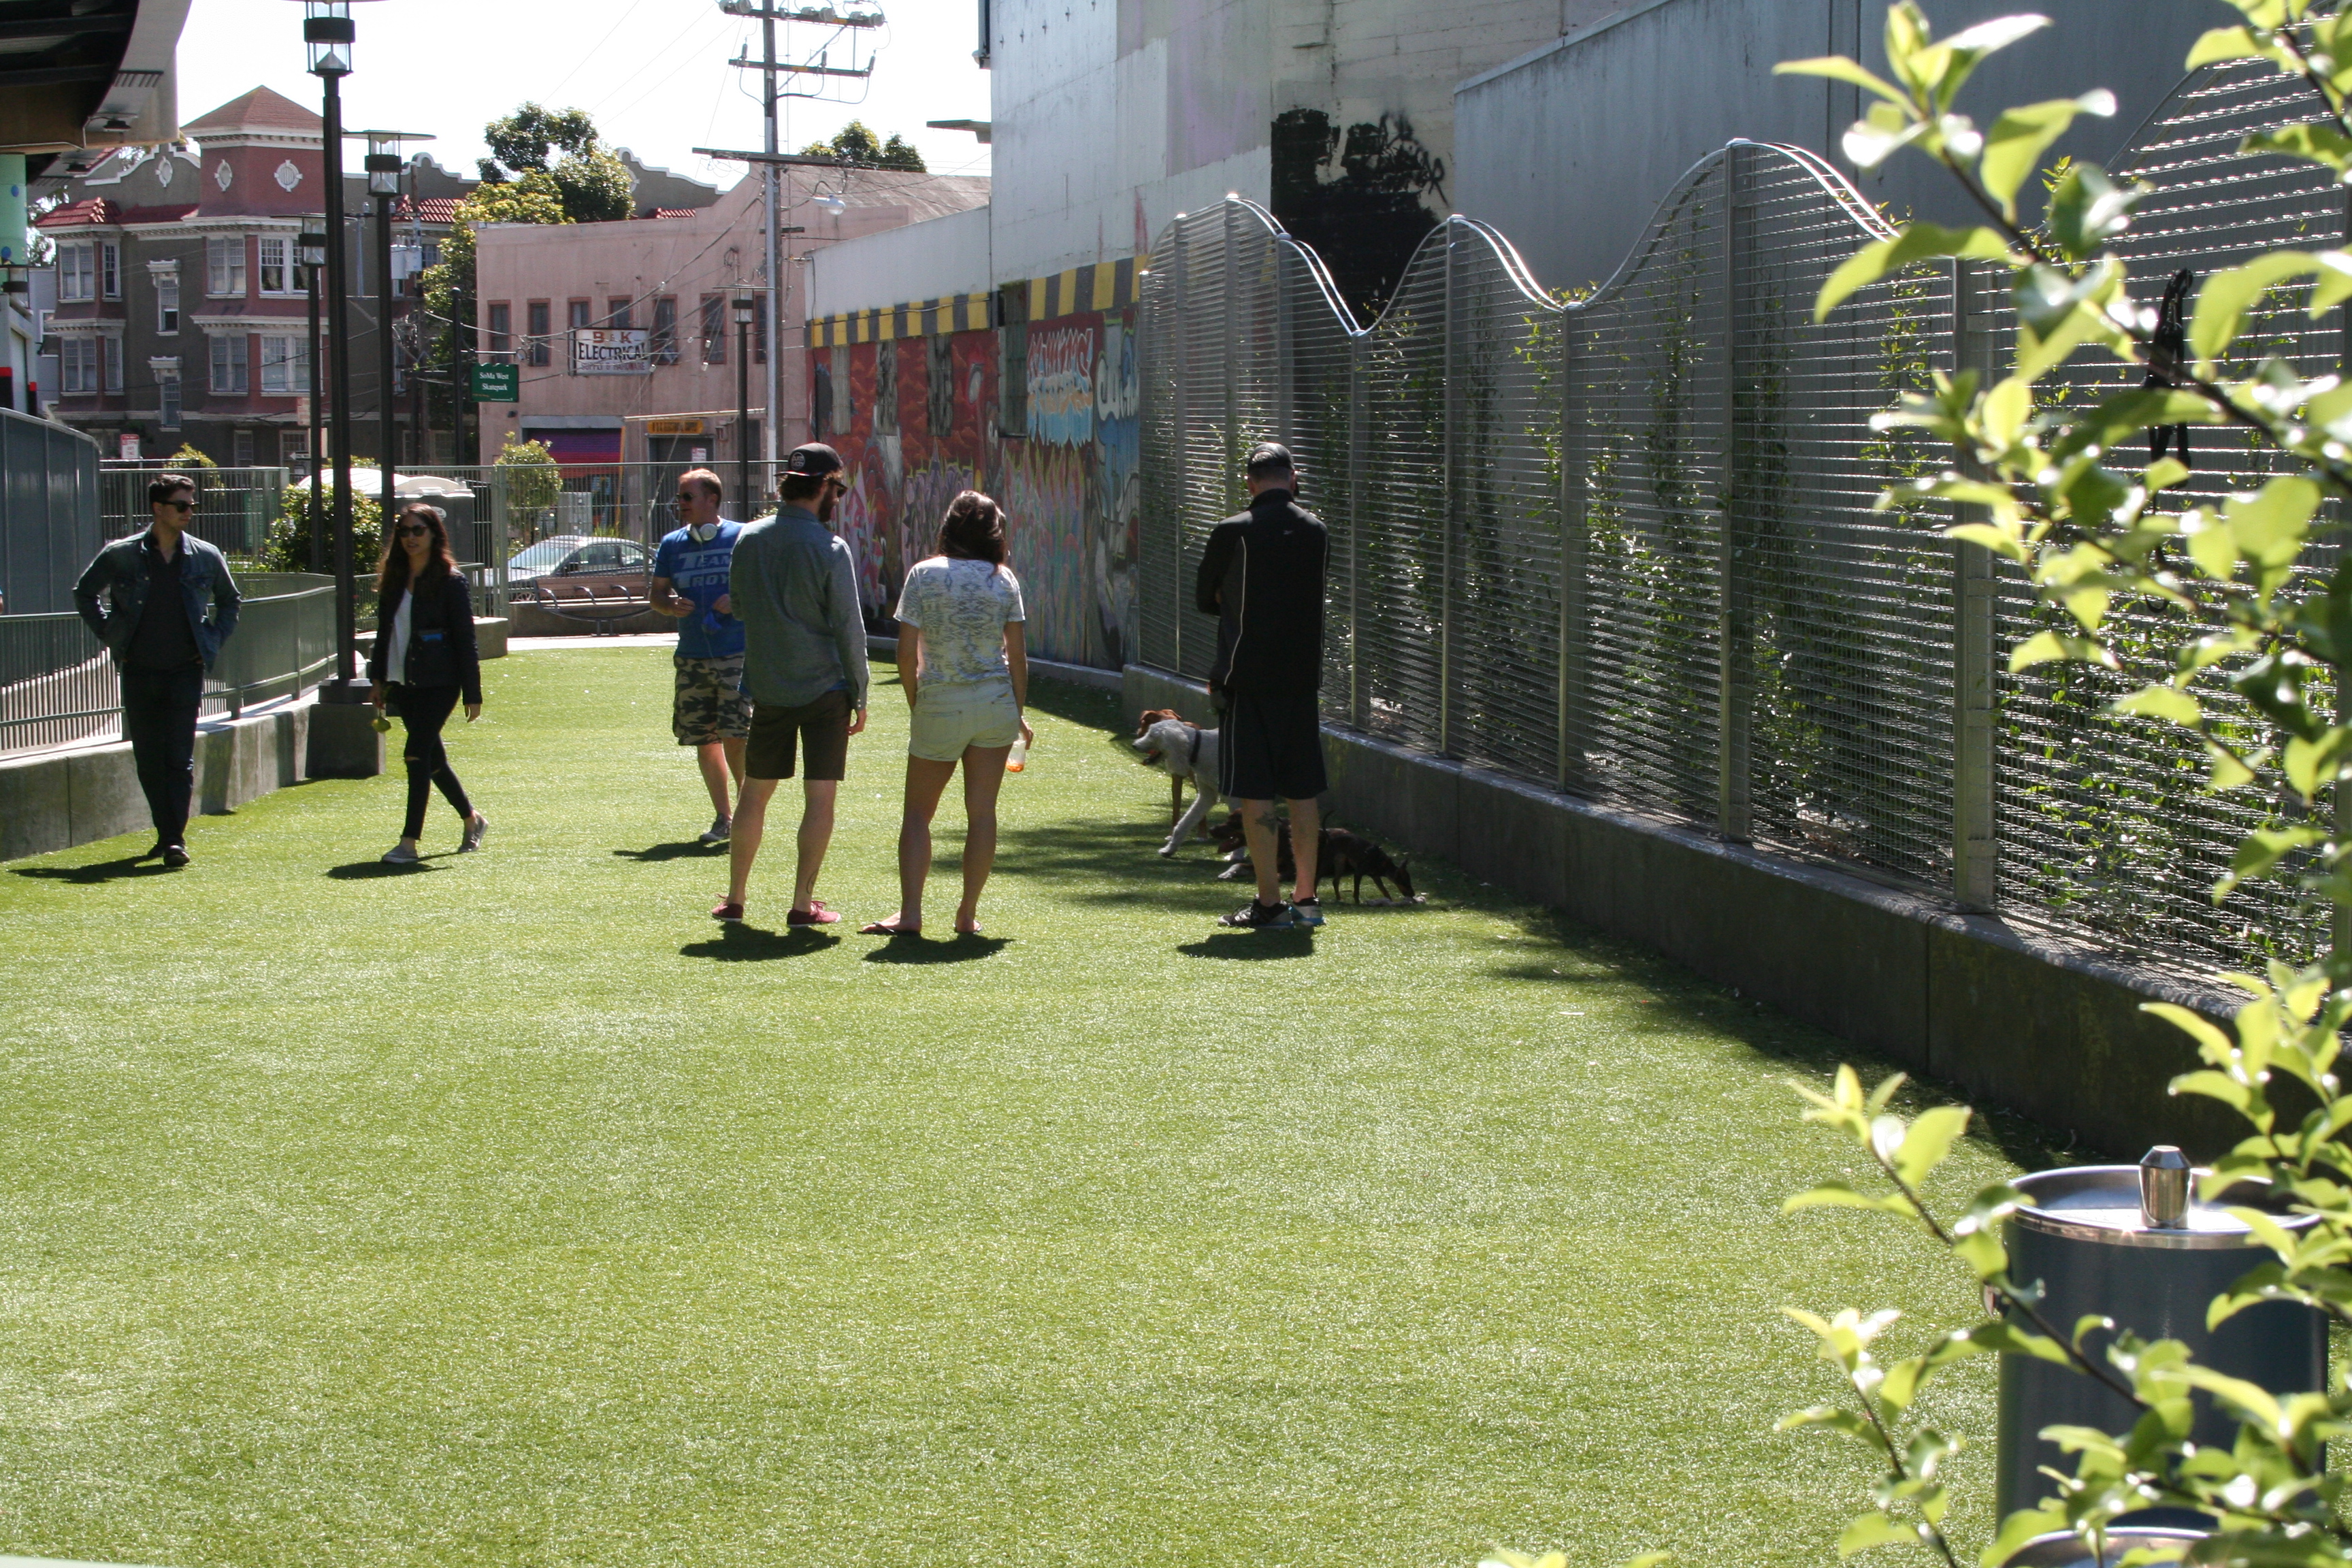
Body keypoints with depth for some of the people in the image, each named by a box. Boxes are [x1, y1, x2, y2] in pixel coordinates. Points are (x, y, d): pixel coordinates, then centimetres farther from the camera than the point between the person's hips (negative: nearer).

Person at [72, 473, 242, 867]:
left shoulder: (206, 557, 3)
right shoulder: (120, 555, -1)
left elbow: (230, 601, 20)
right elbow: (85, 594, 13)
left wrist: (214, 642, 8)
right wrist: (110, 635, 5)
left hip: (185, 672, -1)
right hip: (139, 672, 1)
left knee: (180, 757, -7)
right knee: (148, 759, 6)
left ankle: (176, 839, -9)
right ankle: (167, 833, 17)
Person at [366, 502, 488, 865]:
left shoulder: (450, 581, -7)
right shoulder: (393, 580, 10)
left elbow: (465, 640, -8)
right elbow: (384, 632, 17)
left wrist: (472, 694, -10)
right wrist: (378, 680, 12)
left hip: (438, 683, -7)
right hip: (403, 684, 7)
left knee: (417, 754, -14)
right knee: (432, 757, 14)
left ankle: (409, 842, -13)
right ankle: (472, 821, 33)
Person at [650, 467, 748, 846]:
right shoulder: (672, 544, 12)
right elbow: (657, 592, 18)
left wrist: (738, 601, -16)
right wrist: (669, 604, -5)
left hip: (737, 654, -5)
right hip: (691, 657, 5)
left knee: (735, 737, -13)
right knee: (704, 741, 6)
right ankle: (724, 818, 17)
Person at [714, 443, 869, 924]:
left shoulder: (749, 539, 0)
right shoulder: (829, 549, -12)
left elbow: (737, 604, 14)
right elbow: (849, 630, -9)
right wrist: (860, 695, -1)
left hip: (766, 687, 4)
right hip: (824, 687, -4)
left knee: (754, 793, 14)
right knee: (820, 797, 2)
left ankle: (735, 898, 19)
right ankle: (803, 904, 1)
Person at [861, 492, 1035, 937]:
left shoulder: (924, 575, -5)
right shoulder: (1004, 579, 0)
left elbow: (907, 652, -7)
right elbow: (1017, 653, 1)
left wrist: (916, 704, 6)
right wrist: (1019, 714, 11)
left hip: (940, 705, -2)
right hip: (996, 703, 2)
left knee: (918, 812, 7)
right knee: (982, 812, 7)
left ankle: (909, 913, -1)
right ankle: (968, 915, 9)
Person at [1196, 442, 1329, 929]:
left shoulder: (1234, 532, -7)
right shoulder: (1316, 531, 6)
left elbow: (1205, 600, 4)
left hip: (1248, 677, -5)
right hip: (1302, 675, 5)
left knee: (1255, 793, -2)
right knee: (1303, 792, 10)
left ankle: (1269, 903, -4)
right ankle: (1306, 899, 13)